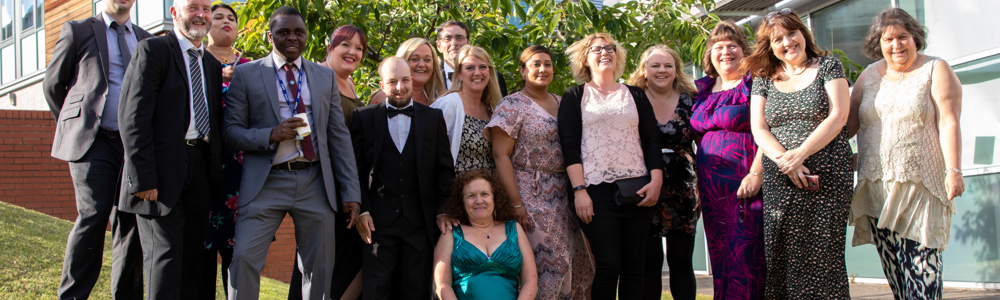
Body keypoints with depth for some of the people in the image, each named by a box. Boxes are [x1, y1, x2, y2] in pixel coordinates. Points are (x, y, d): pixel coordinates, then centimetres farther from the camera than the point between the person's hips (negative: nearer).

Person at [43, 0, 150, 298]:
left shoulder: (147, 40, 18)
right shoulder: (77, 31, 8)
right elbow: (53, 84, 13)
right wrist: (74, 126, 12)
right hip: (94, 141, -4)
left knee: (131, 222, 2)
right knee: (93, 216, -13)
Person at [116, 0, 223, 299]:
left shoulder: (213, 65, 18)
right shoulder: (152, 50, -3)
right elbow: (133, 117, -11)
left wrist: (216, 175, 8)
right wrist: (142, 178, -18)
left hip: (200, 169, 7)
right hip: (163, 170, -6)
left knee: (194, 257, 8)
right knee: (164, 253, -8)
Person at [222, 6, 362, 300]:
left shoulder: (326, 77, 14)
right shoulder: (246, 74, 6)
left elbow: (339, 136, 10)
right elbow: (230, 131, 2)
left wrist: (351, 193, 3)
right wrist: (271, 135, -16)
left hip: (316, 184, 3)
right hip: (265, 184, -2)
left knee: (320, 266, 5)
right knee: (244, 257, -12)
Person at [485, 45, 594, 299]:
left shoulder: (562, 104, 14)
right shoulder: (512, 105, -3)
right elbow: (500, 155, -10)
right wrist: (516, 203, -17)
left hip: (562, 197, 6)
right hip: (529, 196, -6)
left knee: (573, 261, 3)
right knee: (541, 262, -11)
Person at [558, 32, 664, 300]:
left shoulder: (636, 95, 17)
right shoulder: (575, 97, 9)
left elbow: (652, 140, 12)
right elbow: (569, 145, 0)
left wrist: (656, 180, -2)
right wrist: (579, 190, -10)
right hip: (597, 191, -3)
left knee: (634, 265, 1)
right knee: (608, 265, -8)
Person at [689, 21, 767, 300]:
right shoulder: (702, 89, 16)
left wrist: (756, 174, -20)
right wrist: (695, 178, 17)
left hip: (744, 182, -6)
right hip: (711, 187, 7)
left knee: (745, 254, -8)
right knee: (719, 253, 7)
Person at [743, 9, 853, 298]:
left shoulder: (828, 66, 7)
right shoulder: (764, 79, 14)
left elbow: (838, 117, -3)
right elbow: (758, 129, 7)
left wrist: (800, 154, -12)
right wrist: (785, 160, -11)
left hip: (827, 176, -2)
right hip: (779, 180, 2)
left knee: (824, 255, -8)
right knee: (780, 258, -4)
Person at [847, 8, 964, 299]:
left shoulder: (935, 71, 3)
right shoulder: (869, 76, 15)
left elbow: (949, 123, -5)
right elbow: (849, 122, 15)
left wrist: (954, 170, -13)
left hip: (920, 182, -4)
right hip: (877, 183, 4)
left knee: (920, 257, -9)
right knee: (890, 261, 3)